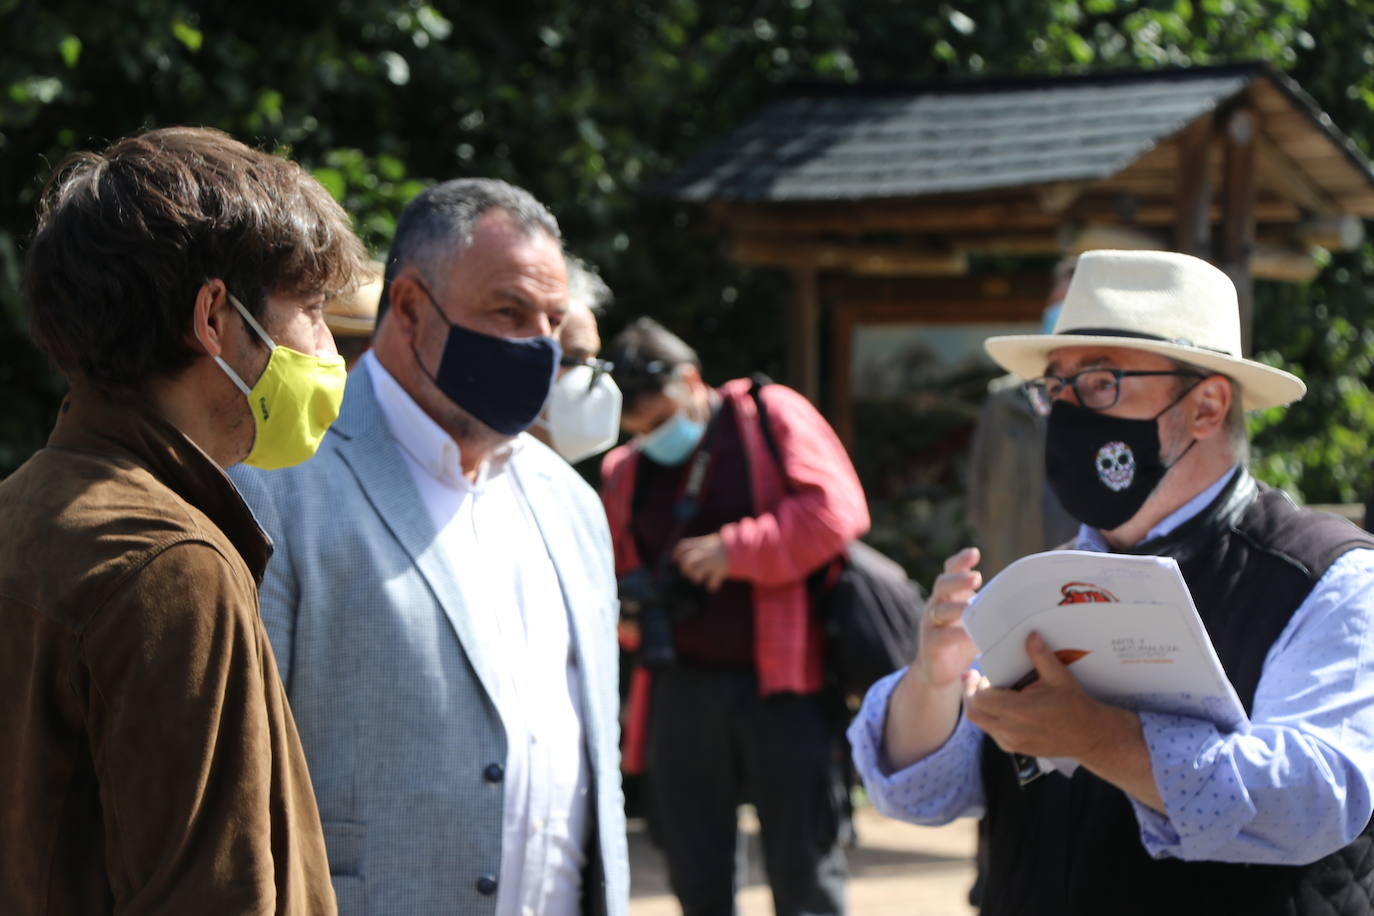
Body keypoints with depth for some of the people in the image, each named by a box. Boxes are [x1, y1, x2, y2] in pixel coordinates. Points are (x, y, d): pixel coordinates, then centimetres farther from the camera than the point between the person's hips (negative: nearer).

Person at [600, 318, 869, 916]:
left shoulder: (772, 415, 0)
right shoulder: (625, 472, 13)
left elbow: (837, 511, -11)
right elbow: (616, 572, 22)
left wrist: (734, 550, -13)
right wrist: (625, 608, -1)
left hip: (782, 686, -4)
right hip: (683, 689, 5)